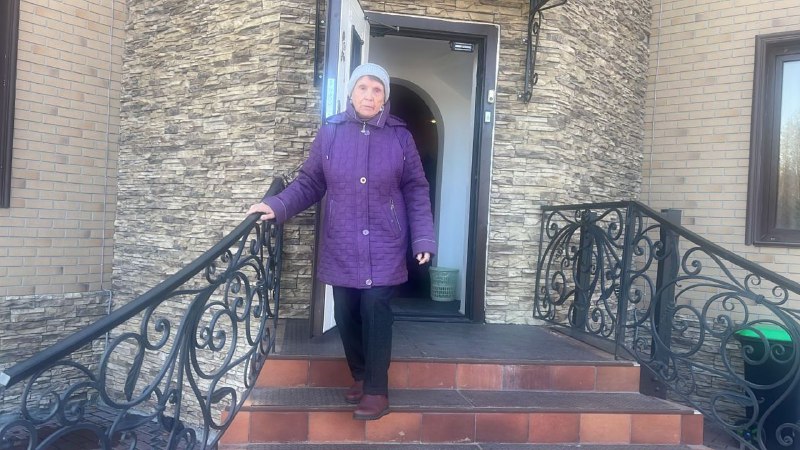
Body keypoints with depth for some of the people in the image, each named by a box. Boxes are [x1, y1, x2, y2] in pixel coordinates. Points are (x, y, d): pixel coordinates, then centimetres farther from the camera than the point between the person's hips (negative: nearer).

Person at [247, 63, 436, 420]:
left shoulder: (399, 136, 1)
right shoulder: (330, 132, 2)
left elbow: (416, 190, 1)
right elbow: (309, 182, 4)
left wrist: (423, 238, -6)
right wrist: (277, 205, -12)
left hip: (384, 247, -2)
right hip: (341, 246, 2)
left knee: (375, 313, -5)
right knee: (346, 315, 8)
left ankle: (377, 391, 10)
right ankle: (359, 376, 30)